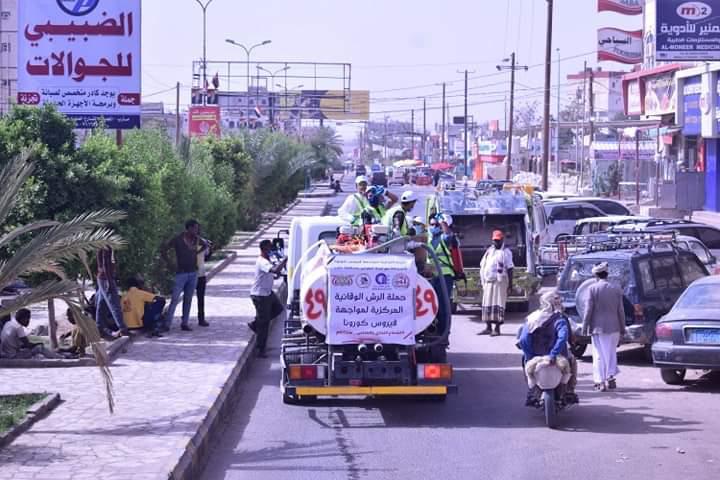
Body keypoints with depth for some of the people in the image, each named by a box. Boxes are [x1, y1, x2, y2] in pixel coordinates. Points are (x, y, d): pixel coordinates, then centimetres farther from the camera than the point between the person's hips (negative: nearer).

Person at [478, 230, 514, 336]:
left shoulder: (505, 252, 0)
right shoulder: (489, 251, 18)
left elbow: (509, 269, -5)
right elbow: (483, 265, 21)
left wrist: (510, 284, -11)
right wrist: (482, 280, 13)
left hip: (499, 281, -7)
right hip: (488, 281, 7)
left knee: (498, 304, -7)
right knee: (487, 303, 8)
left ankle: (497, 328, -6)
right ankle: (488, 327, 16)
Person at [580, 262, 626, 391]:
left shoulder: (592, 288, -8)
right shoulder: (616, 289, 4)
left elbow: (588, 309, -9)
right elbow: (621, 311, 7)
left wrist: (585, 327, -3)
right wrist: (622, 329, 14)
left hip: (598, 327, -3)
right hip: (614, 327, 3)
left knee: (599, 355, 3)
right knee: (611, 353, 16)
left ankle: (600, 381, 1)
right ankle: (611, 378, 14)